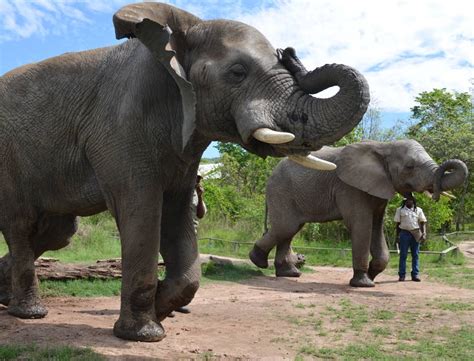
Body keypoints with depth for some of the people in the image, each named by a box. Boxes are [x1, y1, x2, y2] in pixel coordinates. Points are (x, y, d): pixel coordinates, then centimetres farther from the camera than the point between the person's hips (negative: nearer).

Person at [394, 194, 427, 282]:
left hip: (416, 234, 2)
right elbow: (398, 223, 8)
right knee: (403, 255, -2)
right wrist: (397, 236, 4)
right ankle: (402, 275, 0)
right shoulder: (400, 210, 8)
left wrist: (424, 234, -5)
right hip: (404, 233, -1)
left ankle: (415, 275, 4)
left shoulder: (418, 210, 11)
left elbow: (423, 223, 9)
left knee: (415, 255, 1)